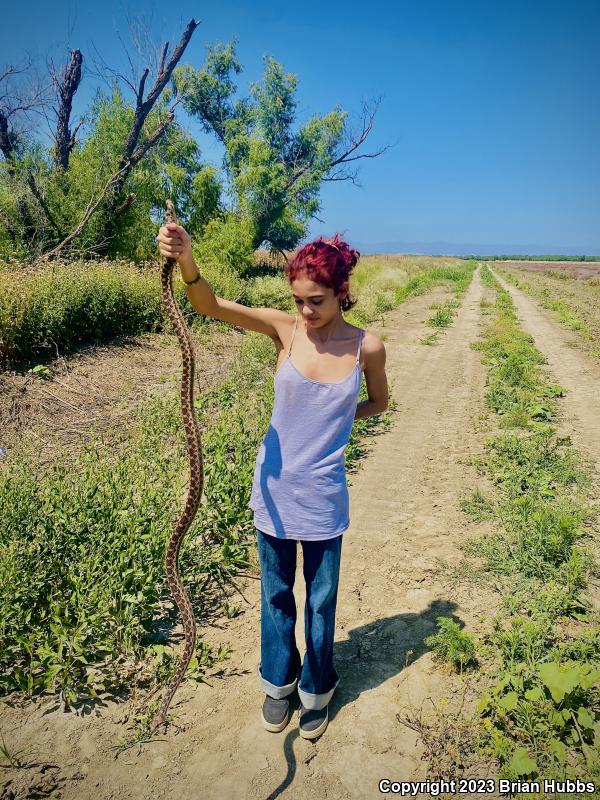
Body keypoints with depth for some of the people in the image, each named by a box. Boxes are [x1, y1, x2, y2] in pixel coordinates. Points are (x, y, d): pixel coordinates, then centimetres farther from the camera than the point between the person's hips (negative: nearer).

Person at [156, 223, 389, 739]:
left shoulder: (368, 347, -11)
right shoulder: (286, 328, -11)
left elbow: (378, 403, 9)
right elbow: (210, 306, -25)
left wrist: (336, 418, -4)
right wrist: (186, 263, -43)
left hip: (323, 495, -1)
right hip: (274, 488, 1)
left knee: (321, 600, 17)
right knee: (276, 594, 20)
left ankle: (316, 690, 44)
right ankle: (279, 681, 46)